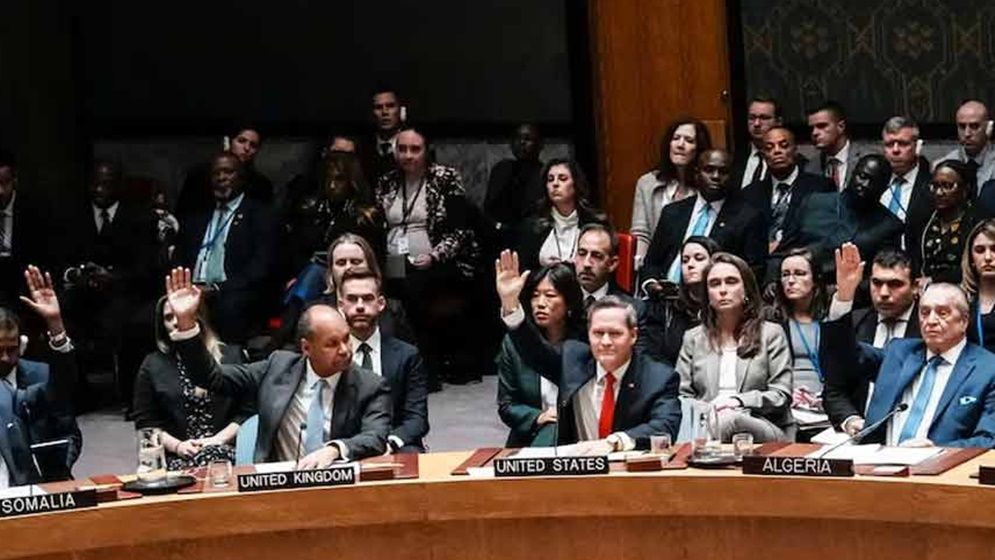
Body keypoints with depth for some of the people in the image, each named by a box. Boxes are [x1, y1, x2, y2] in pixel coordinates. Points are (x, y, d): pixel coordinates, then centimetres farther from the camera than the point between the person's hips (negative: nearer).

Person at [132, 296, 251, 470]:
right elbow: (145, 422, 11)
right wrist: (177, 445, -5)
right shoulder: (152, 365, 15)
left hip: (225, 450, 0)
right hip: (178, 457, 0)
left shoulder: (231, 356, 13)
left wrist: (218, 439, -8)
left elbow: (247, 411, 7)